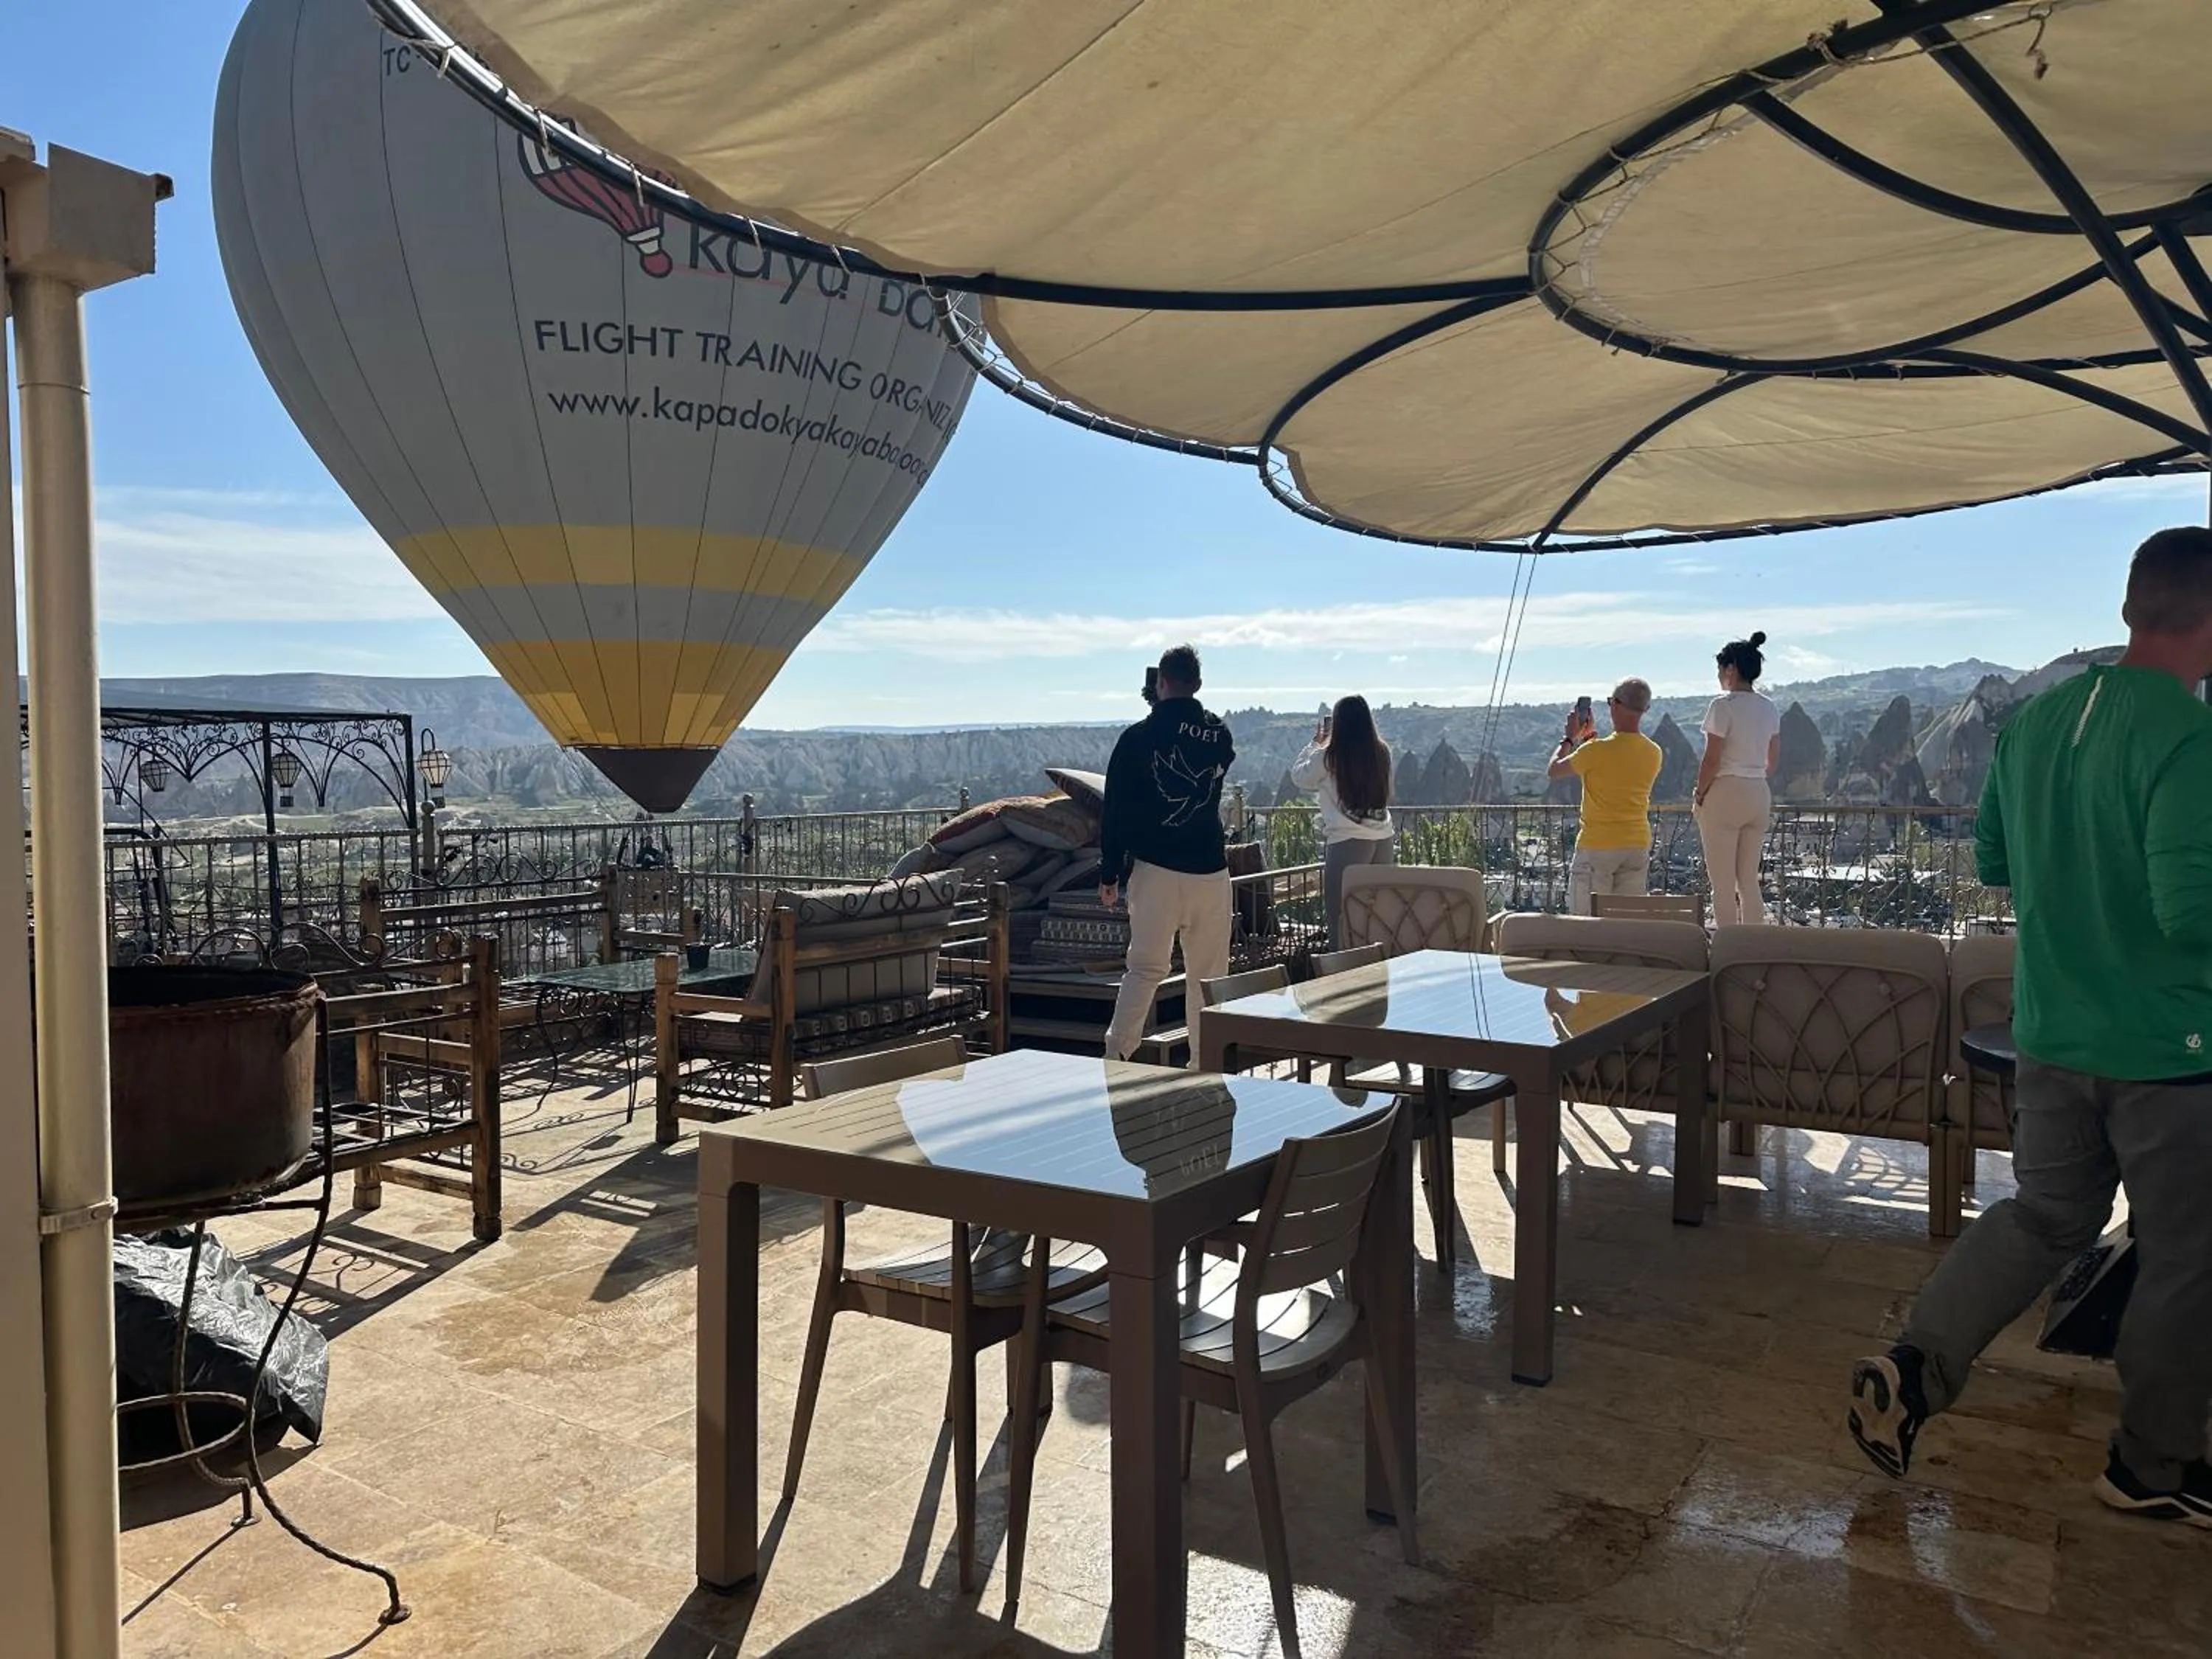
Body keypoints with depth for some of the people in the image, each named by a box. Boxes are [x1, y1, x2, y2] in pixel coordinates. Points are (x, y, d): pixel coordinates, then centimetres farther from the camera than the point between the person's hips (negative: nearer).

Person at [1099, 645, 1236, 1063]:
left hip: (1154, 870, -1)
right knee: (1209, 976, 7)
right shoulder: (1220, 736, 5)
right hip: (1210, 871, 1)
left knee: (1146, 967, 7)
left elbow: (1115, 811, -2)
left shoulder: (1138, 738, -3)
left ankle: (1114, 1056, -1)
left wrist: (1109, 874, 4)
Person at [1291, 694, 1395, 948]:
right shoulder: (1382, 752, 4)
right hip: (1384, 841, 5)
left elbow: (1298, 776, 9)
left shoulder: (1328, 757, -8)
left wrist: (1316, 743, 21)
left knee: (1341, 918, 1)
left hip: (1347, 842, -5)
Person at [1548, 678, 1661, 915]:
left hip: (1596, 845, -5)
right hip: (1638, 845, 6)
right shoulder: (1654, 754, 2)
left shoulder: (1596, 751, -15)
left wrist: (1570, 738, 14)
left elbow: (1555, 770, 0)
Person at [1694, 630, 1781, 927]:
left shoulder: (1723, 705, -13)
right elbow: (1773, 759, 14)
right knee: (1750, 881, 13)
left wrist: (1699, 797, -4)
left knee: (1722, 885, -1)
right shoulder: (1770, 708, 9)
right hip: (1759, 794, 7)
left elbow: (1712, 760, -14)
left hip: (1725, 794, -7)